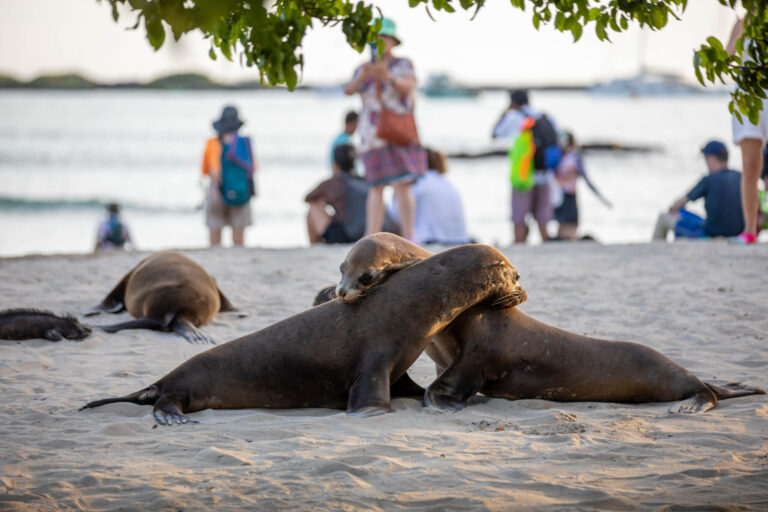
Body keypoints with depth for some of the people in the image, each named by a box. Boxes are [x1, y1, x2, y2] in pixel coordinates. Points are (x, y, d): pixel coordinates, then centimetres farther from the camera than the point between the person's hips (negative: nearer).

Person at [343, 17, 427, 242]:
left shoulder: (403, 65, 1)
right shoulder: (364, 69, 10)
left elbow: (408, 86, -18)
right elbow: (348, 90, -6)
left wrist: (389, 77, -38)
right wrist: (360, 78, -28)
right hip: (373, 135, 4)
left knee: (402, 185, -12)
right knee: (376, 187, 3)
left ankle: (408, 238, -13)